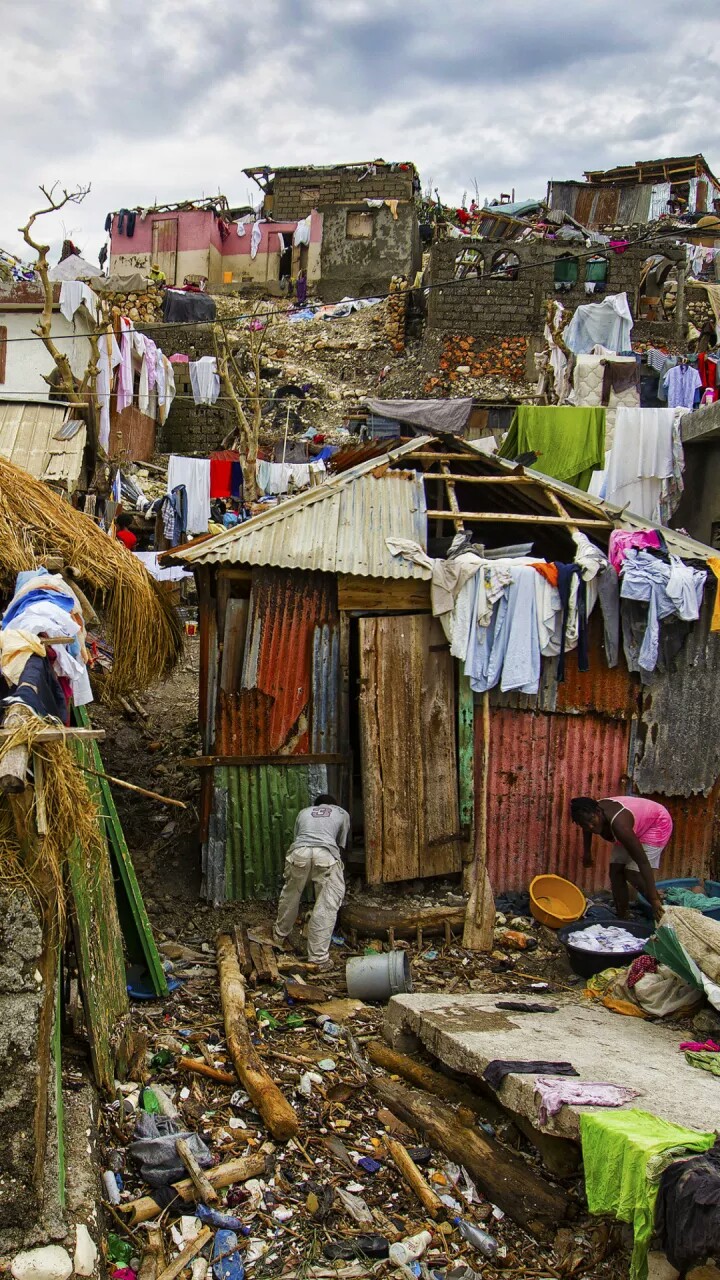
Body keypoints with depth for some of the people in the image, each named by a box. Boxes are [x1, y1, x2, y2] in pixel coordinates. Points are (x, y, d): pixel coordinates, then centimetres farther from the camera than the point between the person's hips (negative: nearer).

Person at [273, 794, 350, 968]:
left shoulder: (304, 812, 33)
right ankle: (318, 958, -1)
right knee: (326, 907, 2)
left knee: (290, 896, 24)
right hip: (326, 855, -2)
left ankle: (280, 936, 43)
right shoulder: (342, 814, 30)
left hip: (299, 852, 2)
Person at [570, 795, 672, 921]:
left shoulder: (619, 824, -41)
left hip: (656, 823, -8)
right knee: (615, 871, 1)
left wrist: (654, 899, -39)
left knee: (633, 873, -17)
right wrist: (586, 852, 20)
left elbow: (642, 862, -40)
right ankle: (622, 918, 11)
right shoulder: (589, 814, -20)